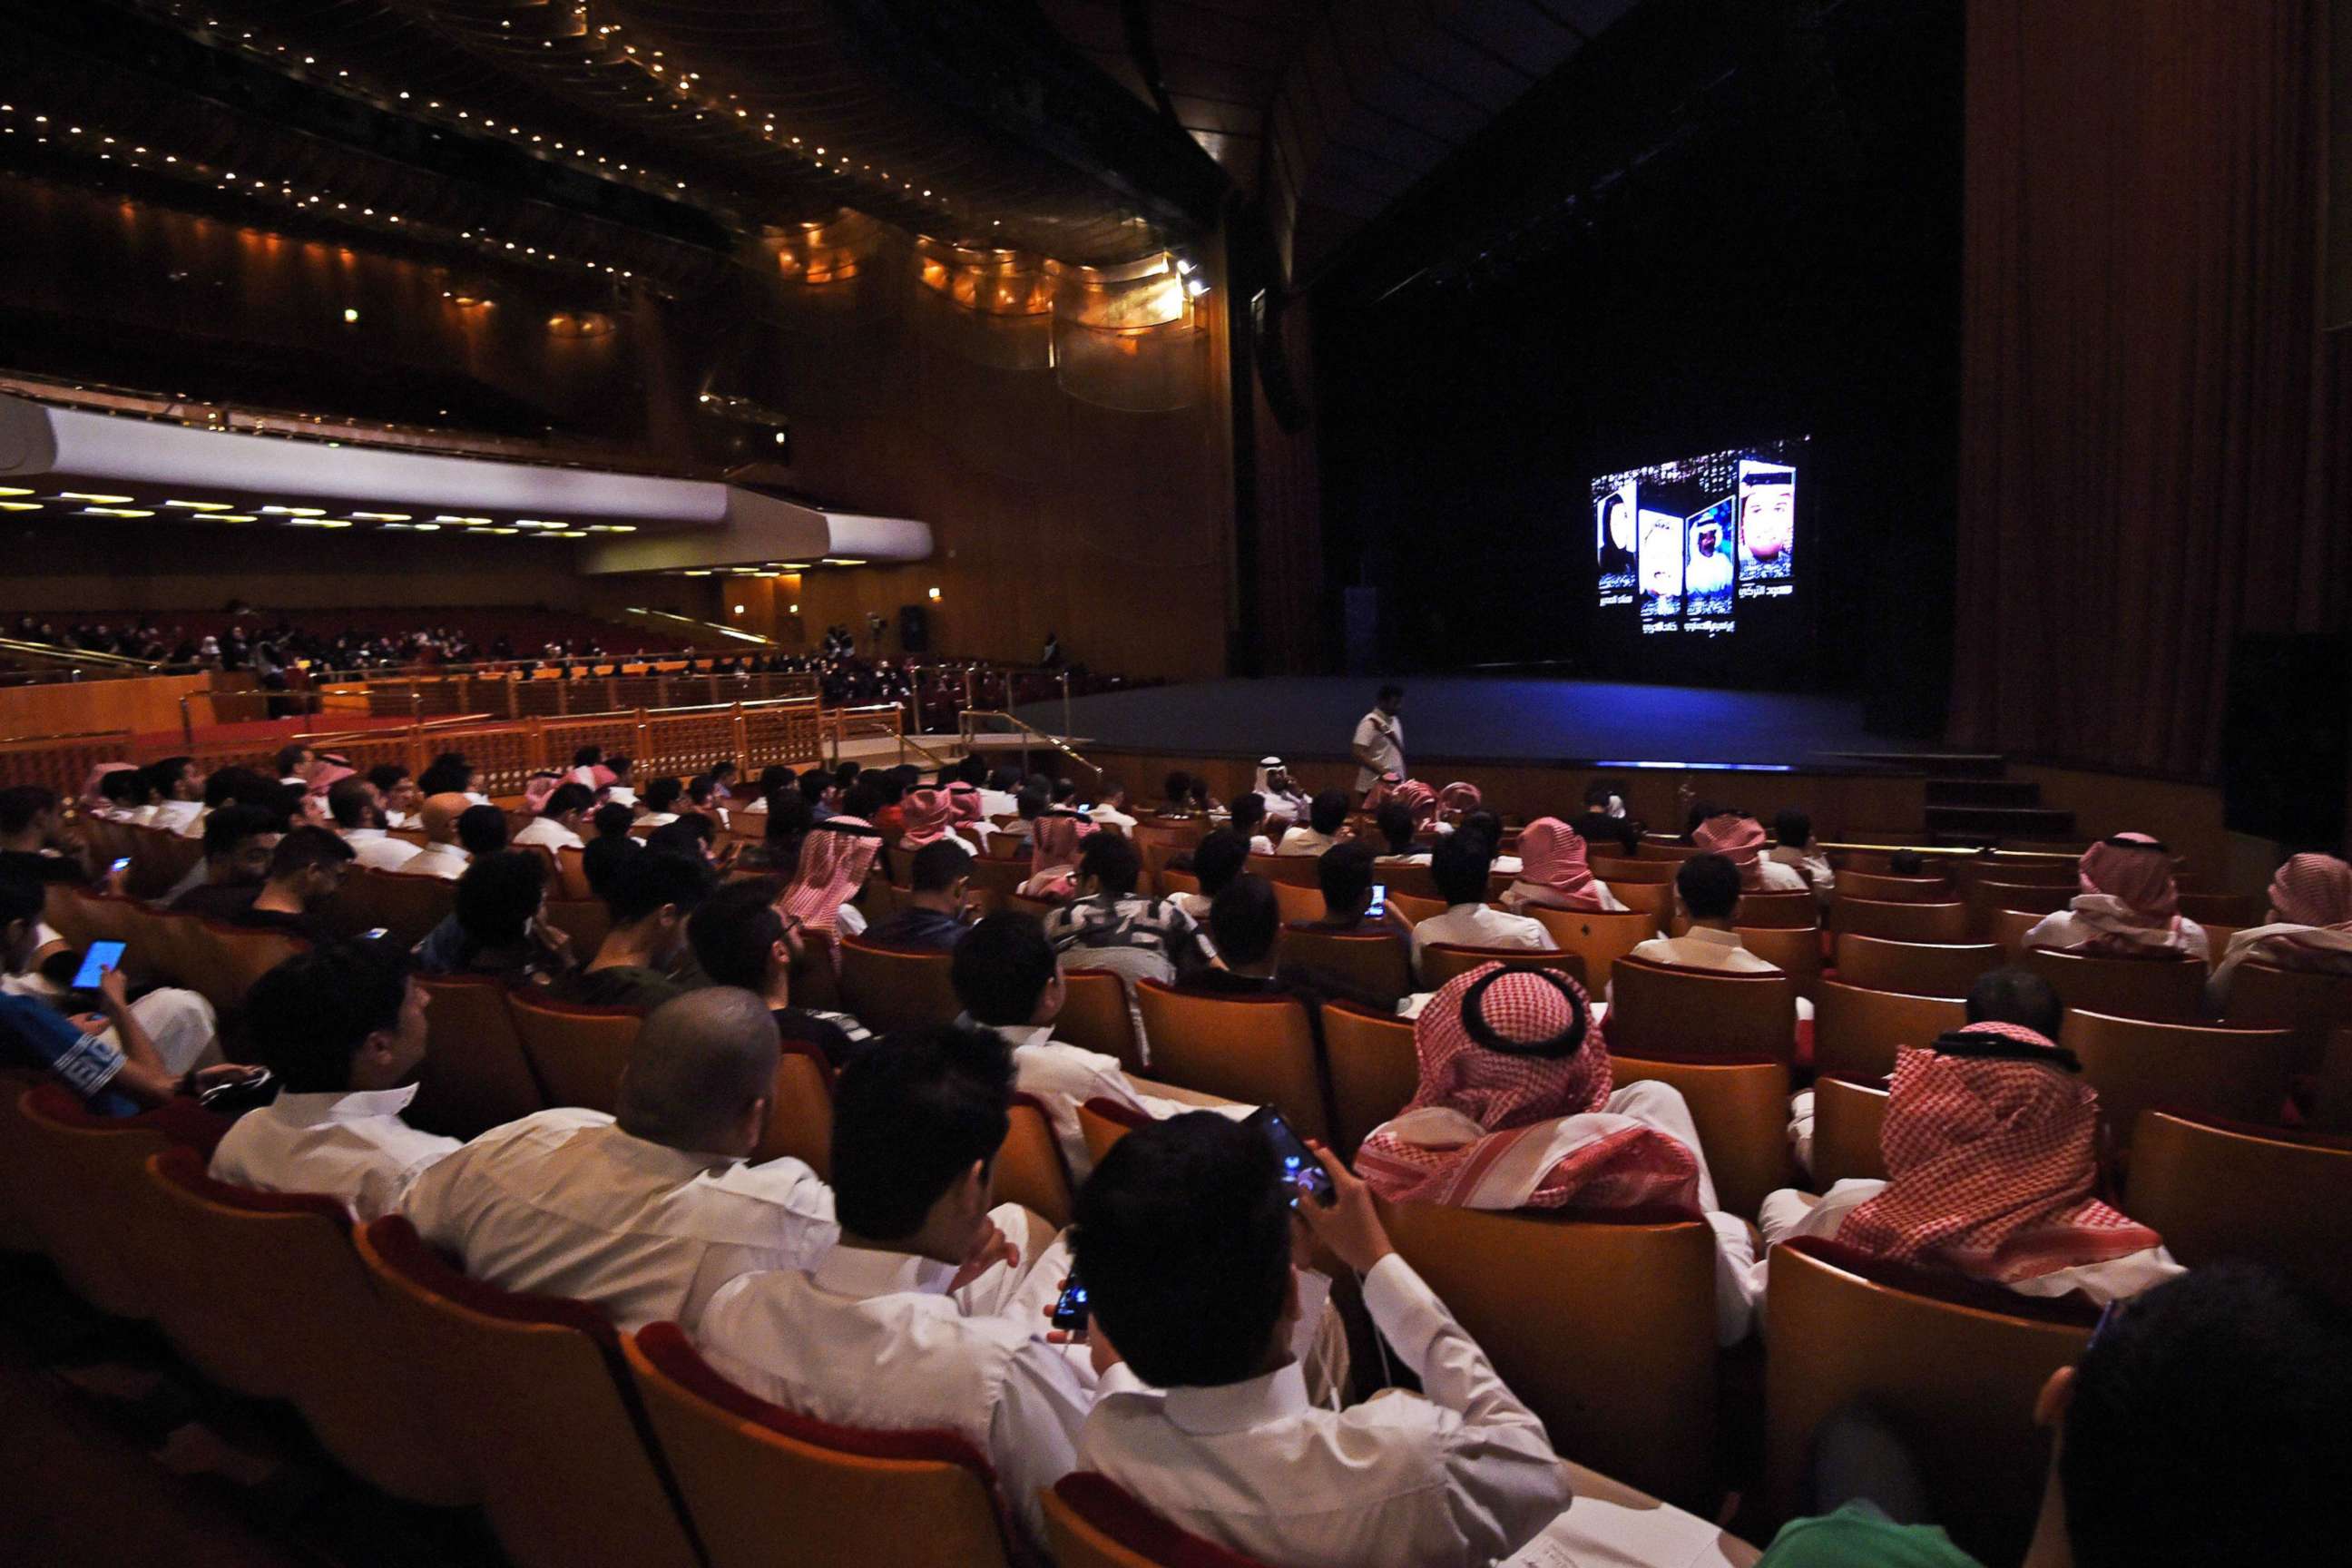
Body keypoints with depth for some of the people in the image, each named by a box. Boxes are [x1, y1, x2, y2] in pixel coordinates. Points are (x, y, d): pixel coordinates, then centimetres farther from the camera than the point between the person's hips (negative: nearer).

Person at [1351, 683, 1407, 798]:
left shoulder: (1395, 721, 14)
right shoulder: (1370, 723, -12)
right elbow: (1359, 753, -19)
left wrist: (1404, 777, 15)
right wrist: (1381, 770, -26)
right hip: (1375, 785, -8)